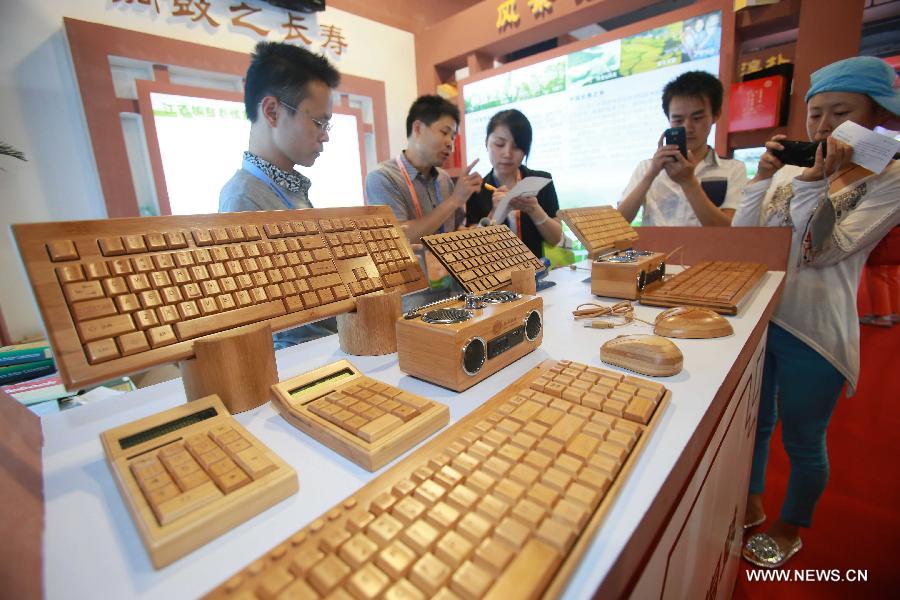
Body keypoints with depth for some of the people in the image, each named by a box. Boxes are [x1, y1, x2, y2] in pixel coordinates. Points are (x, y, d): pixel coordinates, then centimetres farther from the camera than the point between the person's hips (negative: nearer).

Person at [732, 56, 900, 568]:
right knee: (754, 423, 19)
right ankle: (751, 509, 42)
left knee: (803, 440, 13)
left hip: (812, 332, -4)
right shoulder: (789, 170, 7)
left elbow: (824, 251, -17)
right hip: (756, 315, 5)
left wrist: (816, 180, -19)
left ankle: (789, 530, 38)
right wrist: (764, 176, -8)